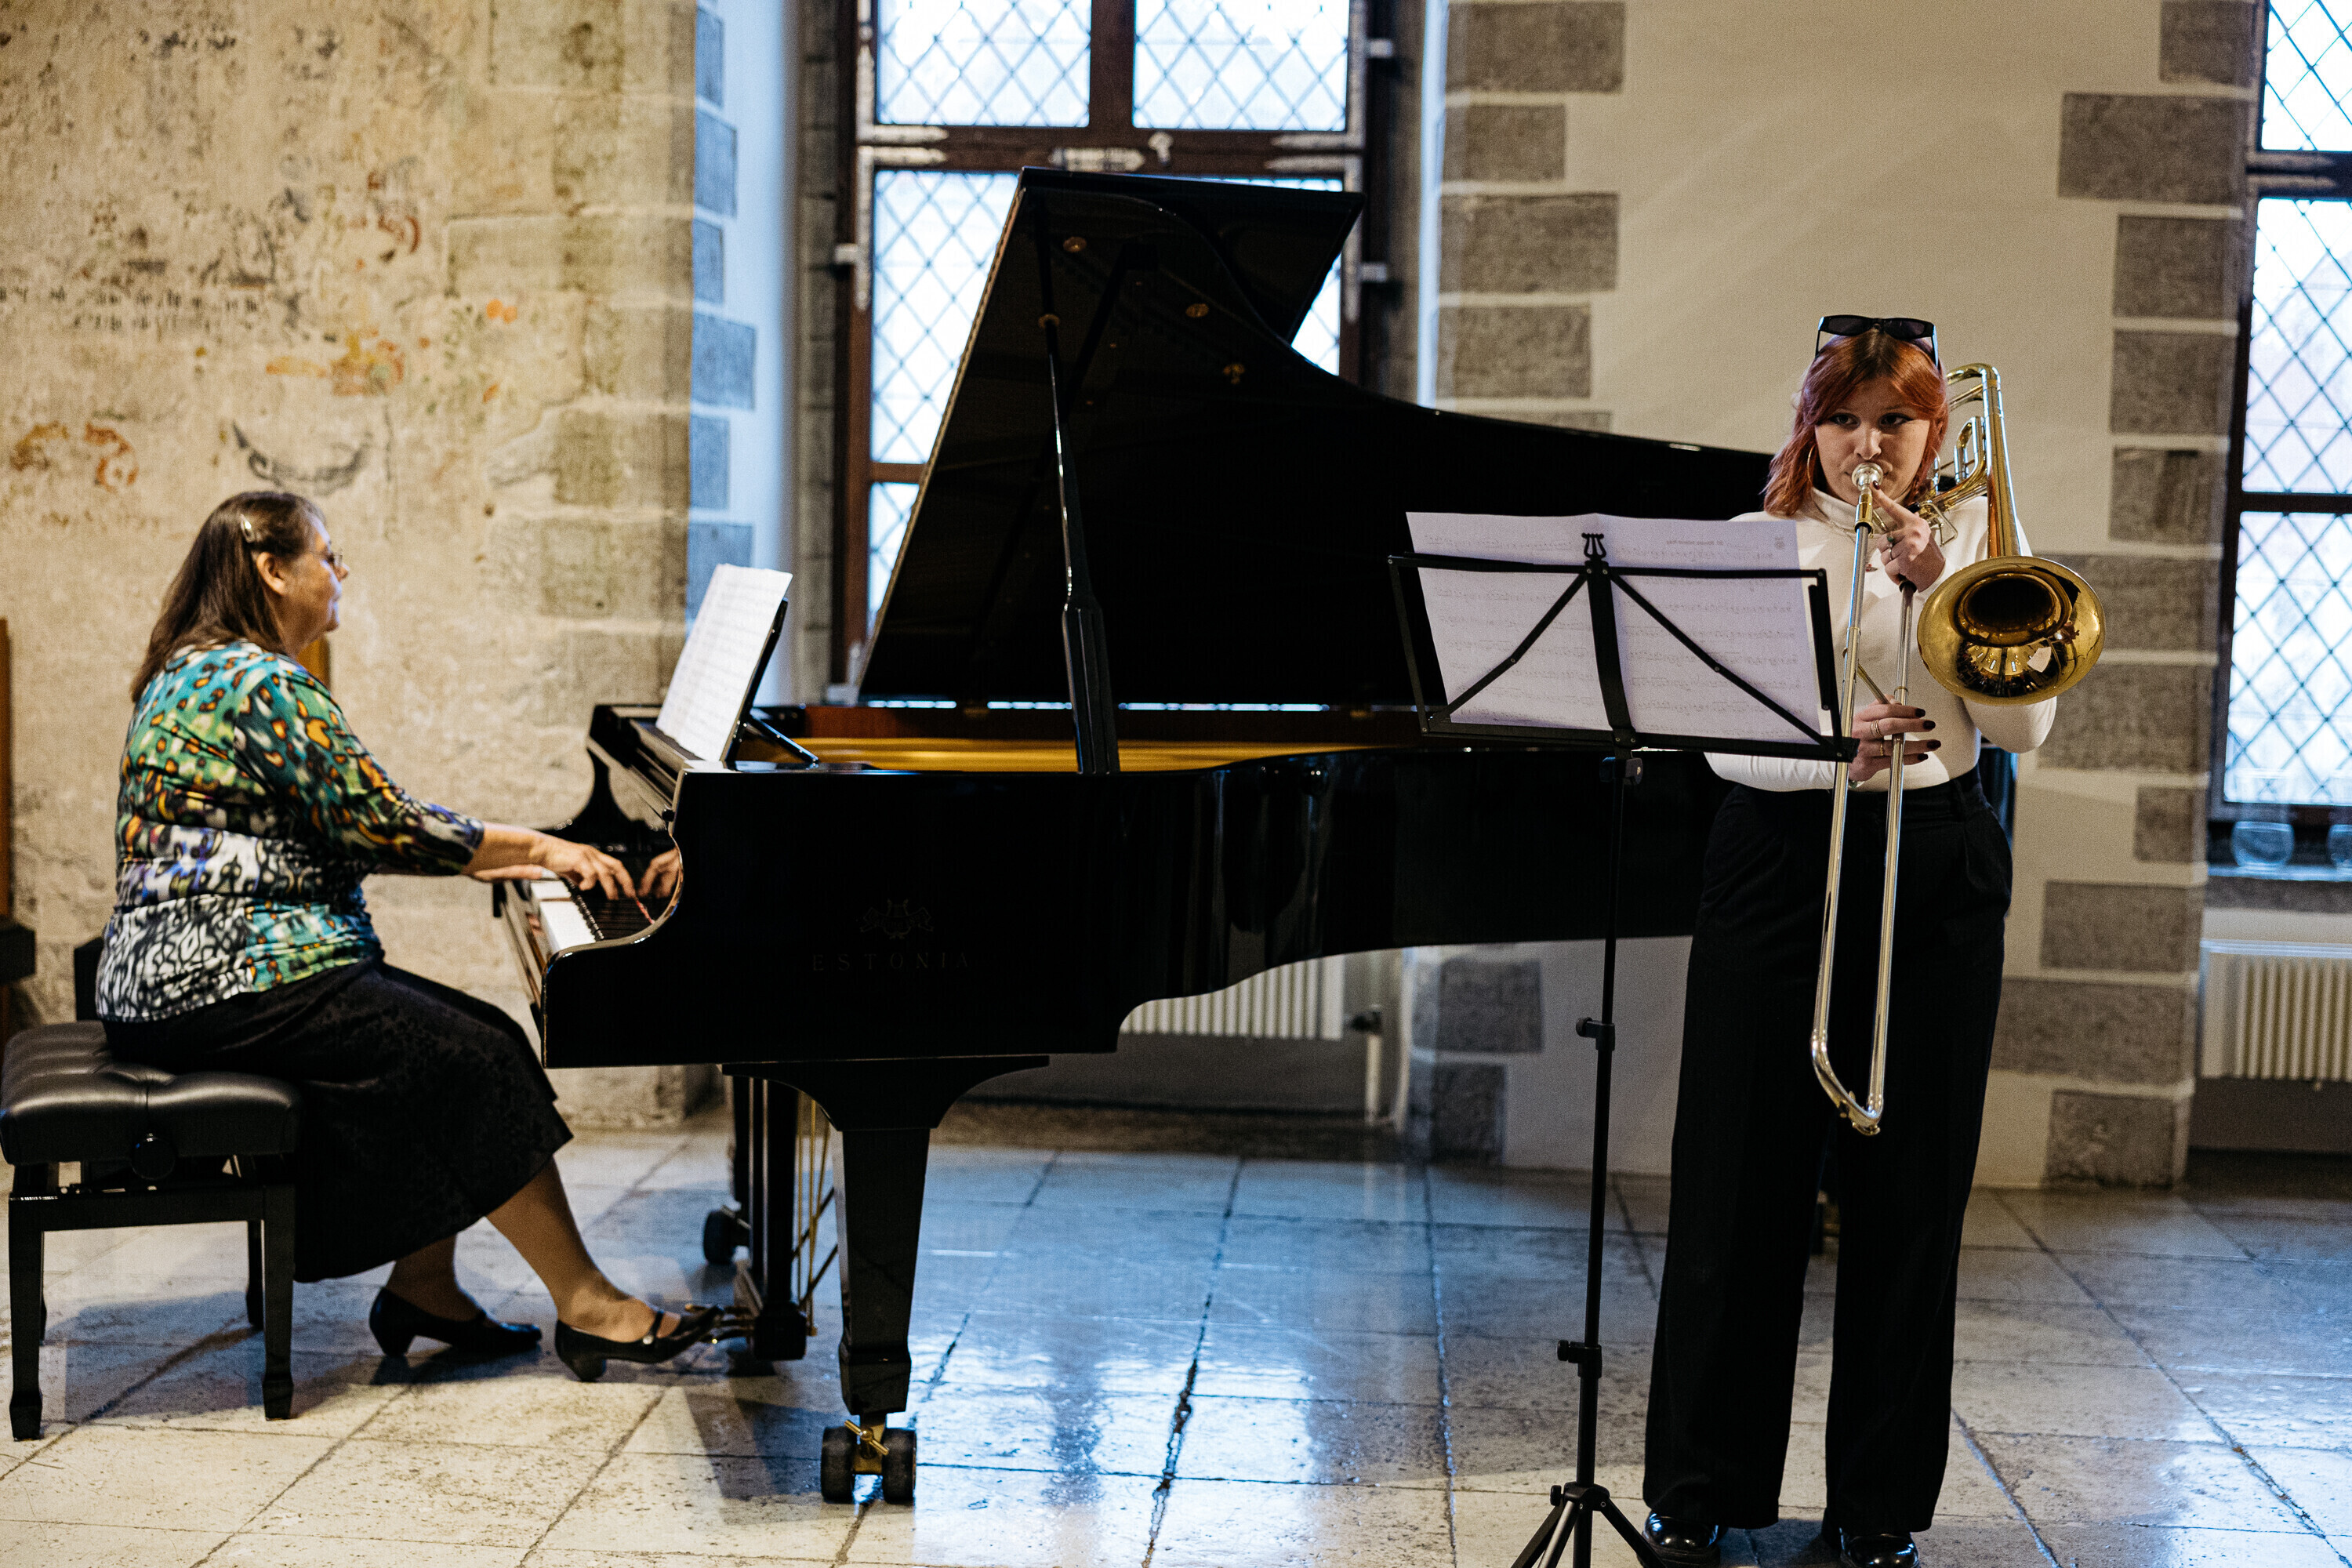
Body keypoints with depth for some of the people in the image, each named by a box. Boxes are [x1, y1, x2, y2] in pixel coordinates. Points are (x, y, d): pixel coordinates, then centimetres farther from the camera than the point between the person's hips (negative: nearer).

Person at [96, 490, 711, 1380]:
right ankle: (588, 1308, -7)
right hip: (231, 987, -11)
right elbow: (382, 825, -18)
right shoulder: (260, 683, -16)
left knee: (462, 1038, 8)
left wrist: (497, 857, 16)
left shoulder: (200, 672, 18)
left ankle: (423, 1291, 10)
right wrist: (539, 849, -7)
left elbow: (337, 834, 20)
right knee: (481, 1063, -12)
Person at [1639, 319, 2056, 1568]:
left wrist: (1937, 588, -13)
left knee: (1910, 1192, 4)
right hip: (1781, 868, -1)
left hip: (1938, 874, 1)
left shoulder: (1973, 542, 8)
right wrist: (1837, 746, -25)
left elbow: (2024, 725, -4)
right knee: (1740, 1180, 1)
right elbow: (1725, 739, -6)